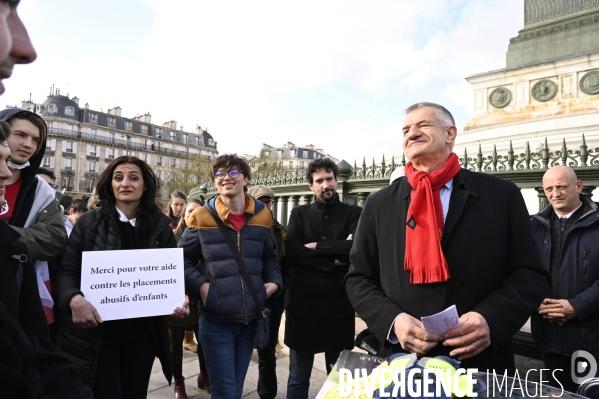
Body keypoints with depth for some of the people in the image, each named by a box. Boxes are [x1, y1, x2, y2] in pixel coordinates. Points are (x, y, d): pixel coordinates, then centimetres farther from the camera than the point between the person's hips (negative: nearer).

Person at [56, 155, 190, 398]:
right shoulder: (90, 222, -3)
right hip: (96, 332, -2)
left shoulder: (160, 225, 2)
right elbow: (67, 271, -4)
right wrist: (74, 299, -24)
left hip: (142, 332, 2)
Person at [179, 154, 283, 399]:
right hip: (216, 320, -3)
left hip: (250, 319, 3)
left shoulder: (262, 215, 3)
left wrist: (274, 282, -2)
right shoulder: (202, 217, -5)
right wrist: (200, 285, -12)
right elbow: (183, 259, 3)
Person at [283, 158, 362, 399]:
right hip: (302, 302, 1)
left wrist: (315, 246, -10)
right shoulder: (299, 214, 7)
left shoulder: (354, 214, 3)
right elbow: (289, 252, -9)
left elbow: (356, 248, -16)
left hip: (339, 304, -1)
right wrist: (331, 261, -14)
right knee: (298, 377, 15)